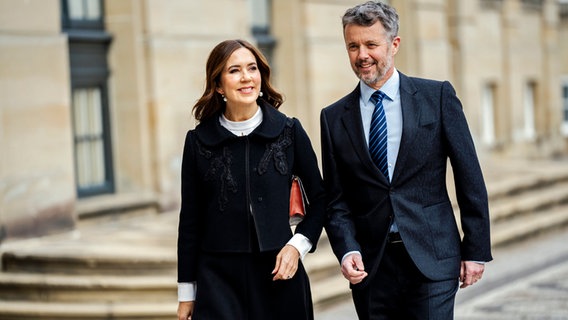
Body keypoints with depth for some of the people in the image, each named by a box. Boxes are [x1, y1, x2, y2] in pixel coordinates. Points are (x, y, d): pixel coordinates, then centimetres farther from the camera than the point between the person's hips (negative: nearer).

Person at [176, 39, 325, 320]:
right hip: (218, 277, 0)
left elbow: (320, 199, 9)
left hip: (279, 276, 1)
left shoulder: (289, 131, 1)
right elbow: (190, 220, 5)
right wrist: (186, 292, 6)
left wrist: (298, 244, -6)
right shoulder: (199, 141, 1)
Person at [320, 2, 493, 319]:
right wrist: (348, 251, -9)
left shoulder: (438, 96, 1)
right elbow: (336, 200, 7)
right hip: (371, 266, 2)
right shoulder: (334, 117, 7)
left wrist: (476, 250, -1)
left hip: (432, 259, -2)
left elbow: (470, 179, 1)